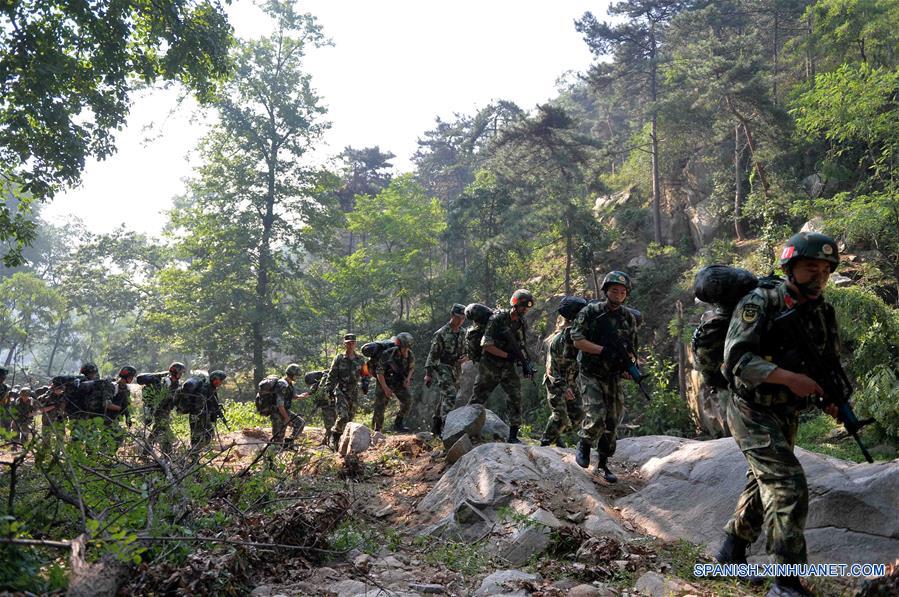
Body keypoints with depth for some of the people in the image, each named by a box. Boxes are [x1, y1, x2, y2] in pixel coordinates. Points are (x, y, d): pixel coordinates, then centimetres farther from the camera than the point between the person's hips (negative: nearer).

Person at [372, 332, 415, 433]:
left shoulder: (410, 355, -14)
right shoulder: (387, 355, -27)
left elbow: (411, 367, 7)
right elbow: (379, 372, -19)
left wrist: (408, 378, -11)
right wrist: (385, 388, -24)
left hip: (399, 382, 3)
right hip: (384, 382, -3)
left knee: (407, 401, -17)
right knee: (379, 408, -3)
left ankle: (398, 424, -4)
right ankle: (377, 431, 15)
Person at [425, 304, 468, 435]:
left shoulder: (463, 333, 9)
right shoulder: (441, 333, -10)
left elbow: (467, 350, 20)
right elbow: (432, 354, -9)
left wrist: (465, 357, -4)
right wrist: (428, 373, -11)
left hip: (456, 369, 7)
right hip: (442, 367, -7)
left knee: (443, 400, 13)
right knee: (450, 395, -23)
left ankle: (435, 428, 24)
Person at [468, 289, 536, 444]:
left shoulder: (522, 324, 3)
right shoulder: (497, 319, -16)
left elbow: (522, 347, 13)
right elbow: (486, 345, -18)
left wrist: (526, 363, -3)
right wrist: (507, 355, -20)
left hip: (508, 367, 5)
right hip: (490, 366, -5)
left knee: (515, 399, -4)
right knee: (478, 398, 3)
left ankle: (513, 435, 3)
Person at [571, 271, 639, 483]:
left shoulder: (629, 318, 7)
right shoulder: (590, 312, -6)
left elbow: (632, 349, 12)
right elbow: (577, 340, -10)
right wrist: (603, 350, -20)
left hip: (614, 377, 4)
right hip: (590, 375, -4)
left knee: (612, 423, 6)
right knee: (596, 417, -19)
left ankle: (603, 464, 21)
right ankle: (584, 446, 10)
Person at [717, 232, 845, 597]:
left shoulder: (823, 313, 3)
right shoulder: (759, 304, -18)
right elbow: (737, 359, -25)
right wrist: (790, 378, -32)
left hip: (787, 415, 8)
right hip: (753, 412, -8)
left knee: (764, 485, 19)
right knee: (789, 487, -15)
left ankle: (732, 550, 38)